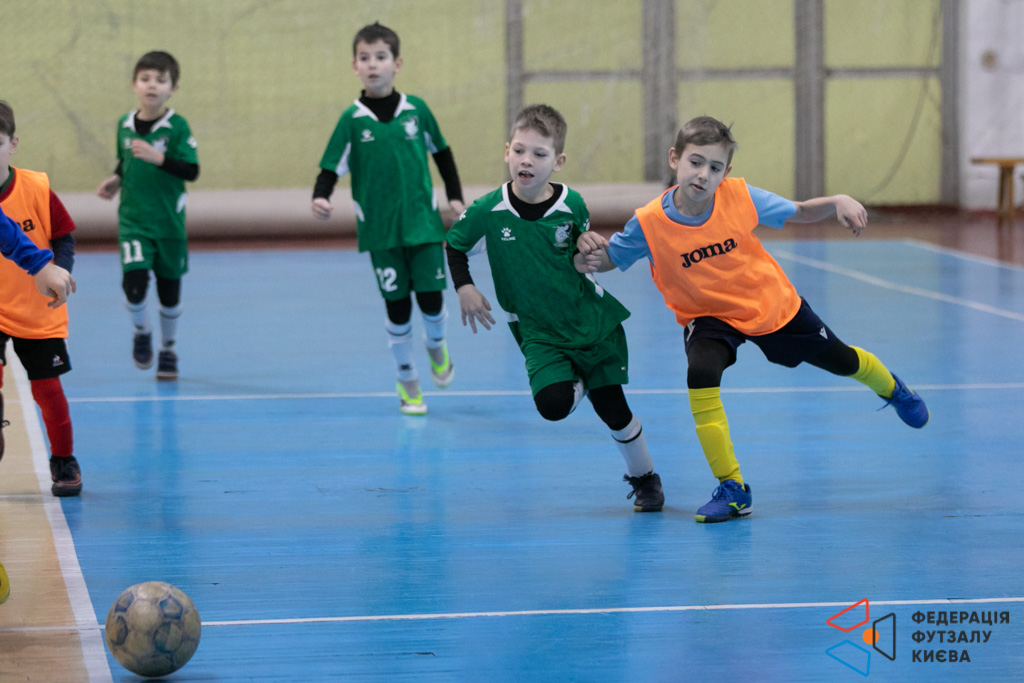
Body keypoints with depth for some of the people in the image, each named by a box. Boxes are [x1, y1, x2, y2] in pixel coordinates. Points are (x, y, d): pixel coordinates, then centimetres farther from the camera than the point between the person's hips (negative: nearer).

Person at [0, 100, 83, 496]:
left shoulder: (36, 188, -11)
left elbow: (63, 236, -3)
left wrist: (60, 271, -19)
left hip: (39, 312, 0)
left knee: (47, 388, 6)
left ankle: (64, 462, 25)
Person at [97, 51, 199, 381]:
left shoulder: (177, 126, -11)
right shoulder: (125, 124, 2)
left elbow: (191, 171, -17)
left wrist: (158, 158, -28)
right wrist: (116, 180, 3)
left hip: (169, 222, -1)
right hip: (133, 221, 1)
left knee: (169, 289, 9)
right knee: (134, 284, -16)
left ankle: (168, 350, 31)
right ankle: (141, 332, 15)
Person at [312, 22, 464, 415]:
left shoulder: (416, 110, -1)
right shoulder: (352, 119, -5)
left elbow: (441, 153, 12)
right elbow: (331, 167, -6)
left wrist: (455, 197, 12)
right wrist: (320, 198, -24)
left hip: (423, 222, 1)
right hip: (380, 229, -1)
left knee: (431, 298, -3)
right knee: (397, 305, 2)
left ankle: (437, 347, 32)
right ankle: (406, 381, 19)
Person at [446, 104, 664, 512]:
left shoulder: (571, 204, -11)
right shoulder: (488, 210, -13)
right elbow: (454, 245, 6)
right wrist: (464, 288, -5)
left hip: (591, 320, 0)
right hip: (538, 332, 0)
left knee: (611, 407, 1)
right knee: (552, 405, -22)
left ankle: (644, 477, 26)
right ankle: (576, 382, 15)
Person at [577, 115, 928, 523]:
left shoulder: (741, 198, -23)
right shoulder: (649, 224, -26)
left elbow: (799, 213, -8)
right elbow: (608, 259, -12)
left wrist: (838, 202, -25)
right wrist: (592, 255, -35)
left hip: (772, 304, 2)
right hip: (709, 317, -1)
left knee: (838, 360, 19)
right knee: (700, 374, -31)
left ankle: (890, 388, 60)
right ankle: (732, 490, -16)